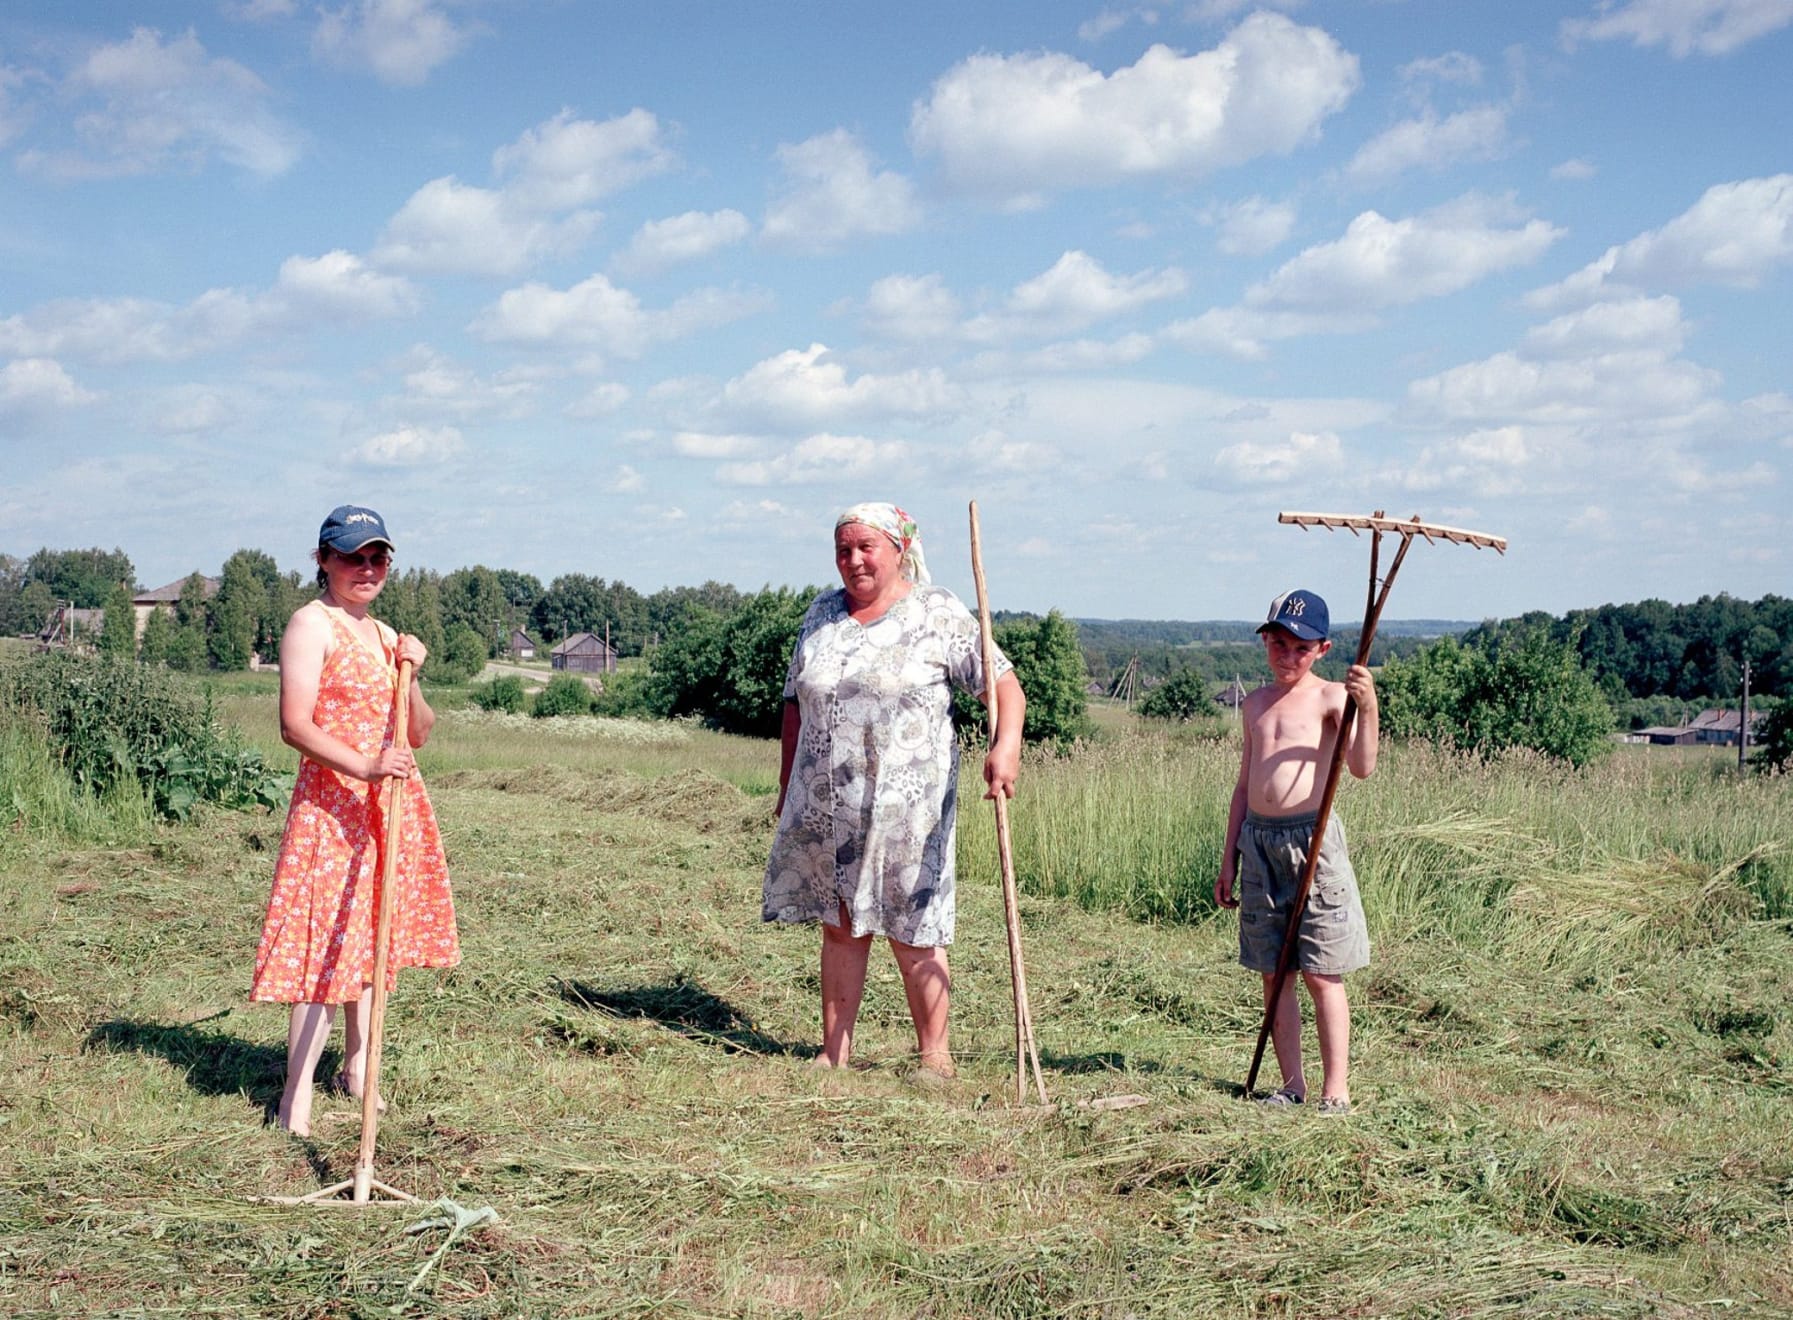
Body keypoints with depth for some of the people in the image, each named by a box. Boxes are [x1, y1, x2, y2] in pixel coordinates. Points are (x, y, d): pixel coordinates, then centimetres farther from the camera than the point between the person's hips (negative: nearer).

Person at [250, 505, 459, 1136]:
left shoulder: (385, 634, 16)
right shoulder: (311, 623, -7)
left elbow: (418, 734, 14)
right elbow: (294, 725, -17)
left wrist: (410, 674, -3)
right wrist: (363, 767, -30)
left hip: (391, 804, 8)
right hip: (333, 802, -8)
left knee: (371, 938, 13)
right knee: (326, 940, -11)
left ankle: (357, 1066, 26)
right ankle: (297, 1096, -8)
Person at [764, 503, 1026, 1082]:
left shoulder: (937, 615, -4)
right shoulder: (821, 615, 11)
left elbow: (1004, 683, -10)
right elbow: (795, 705, 18)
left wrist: (1005, 745, -28)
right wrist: (787, 787, 16)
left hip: (904, 805, -4)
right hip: (824, 806, 4)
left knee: (912, 934, 0)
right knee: (840, 929, 9)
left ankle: (934, 1053, 11)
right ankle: (834, 1051, 16)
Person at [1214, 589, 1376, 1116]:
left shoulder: (1330, 698, -4)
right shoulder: (1257, 703, 14)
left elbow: (1362, 767, -19)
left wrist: (1367, 706, -34)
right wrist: (1229, 858, 18)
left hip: (1311, 837, -6)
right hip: (1258, 840, 6)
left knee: (1321, 973, -3)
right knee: (1273, 973, 8)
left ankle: (1335, 1089, 3)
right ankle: (1292, 1082, 17)